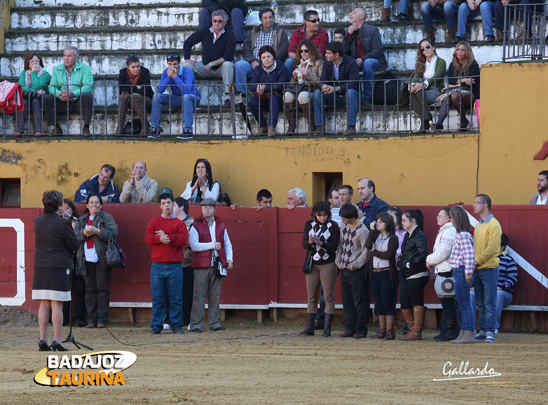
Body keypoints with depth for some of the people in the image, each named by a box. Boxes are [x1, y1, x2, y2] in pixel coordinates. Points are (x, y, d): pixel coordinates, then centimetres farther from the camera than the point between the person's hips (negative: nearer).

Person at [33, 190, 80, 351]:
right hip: (58, 268, -5)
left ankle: (42, 340, 8)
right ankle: (57, 341, -4)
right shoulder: (63, 223, -13)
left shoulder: (38, 222, 4)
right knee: (57, 305, -2)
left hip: (40, 268, 5)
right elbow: (74, 245, -8)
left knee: (44, 305, 10)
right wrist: (74, 230, 11)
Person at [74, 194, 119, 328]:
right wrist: (83, 232, -12)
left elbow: (113, 233, -7)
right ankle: (91, 319, 6)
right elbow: (74, 235, 7)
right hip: (87, 260, 4)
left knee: (102, 289, -4)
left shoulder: (107, 218, 6)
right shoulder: (82, 220, 18)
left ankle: (102, 319, -2)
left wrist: (97, 231, -16)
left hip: (102, 259, -4)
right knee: (90, 289, 3)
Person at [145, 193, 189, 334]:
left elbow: (183, 240, -6)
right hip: (157, 266, 1)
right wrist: (160, 239, -18)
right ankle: (156, 326, 6)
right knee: (158, 298, 2)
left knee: (176, 298, 1)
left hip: (175, 266, -1)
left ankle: (177, 325, 8)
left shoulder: (180, 223, 9)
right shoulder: (154, 222, 12)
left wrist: (166, 237, -11)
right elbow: (148, 239, 0)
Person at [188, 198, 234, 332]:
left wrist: (229, 259, 6)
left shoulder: (220, 225, 15)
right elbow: (194, 245, -10)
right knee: (199, 296, -5)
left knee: (215, 296, 6)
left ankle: (215, 323, 12)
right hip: (201, 267, -4)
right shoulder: (196, 225, 1)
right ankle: (195, 325, -3)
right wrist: (212, 245, -11)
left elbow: (227, 244, 21)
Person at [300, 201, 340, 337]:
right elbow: (304, 244, -4)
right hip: (312, 264, 3)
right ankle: (309, 328, 10)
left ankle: (327, 328, -4)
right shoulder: (309, 224, 3)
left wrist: (320, 243, -25)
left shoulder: (333, 226, -6)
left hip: (328, 265, -3)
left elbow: (334, 247, -10)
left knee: (329, 297, -4)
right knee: (312, 297, 6)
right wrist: (310, 242, -26)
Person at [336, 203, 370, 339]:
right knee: (347, 301, 11)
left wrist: (355, 265, -14)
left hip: (357, 271, -8)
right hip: (344, 270, 8)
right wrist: (338, 261, 7)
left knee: (359, 302, -2)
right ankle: (350, 328, 17)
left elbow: (366, 251, -13)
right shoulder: (344, 227, 9)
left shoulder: (362, 231, -14)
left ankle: (361, 330, 3)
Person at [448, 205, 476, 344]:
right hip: (458, 272, 10)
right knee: (461, 305, 12)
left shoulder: (464, 236, -14)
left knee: (464, 304, -8)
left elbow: (469, 255, -21)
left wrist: (468, 271, -22)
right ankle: (463, 334, 16)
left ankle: (469, 334, -8)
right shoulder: (459, 234, 15)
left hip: (462, 272, -10)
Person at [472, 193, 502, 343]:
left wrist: (477, 262, -17)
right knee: (481, 304, 10)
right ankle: (483, 331, 13)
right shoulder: (478, 225, 16)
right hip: (477, 270, 8)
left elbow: (492, 248, -17)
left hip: (489, 269, -8)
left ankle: (490, 332, -6)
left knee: (489, 303, -6)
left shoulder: (493, 225, -9)